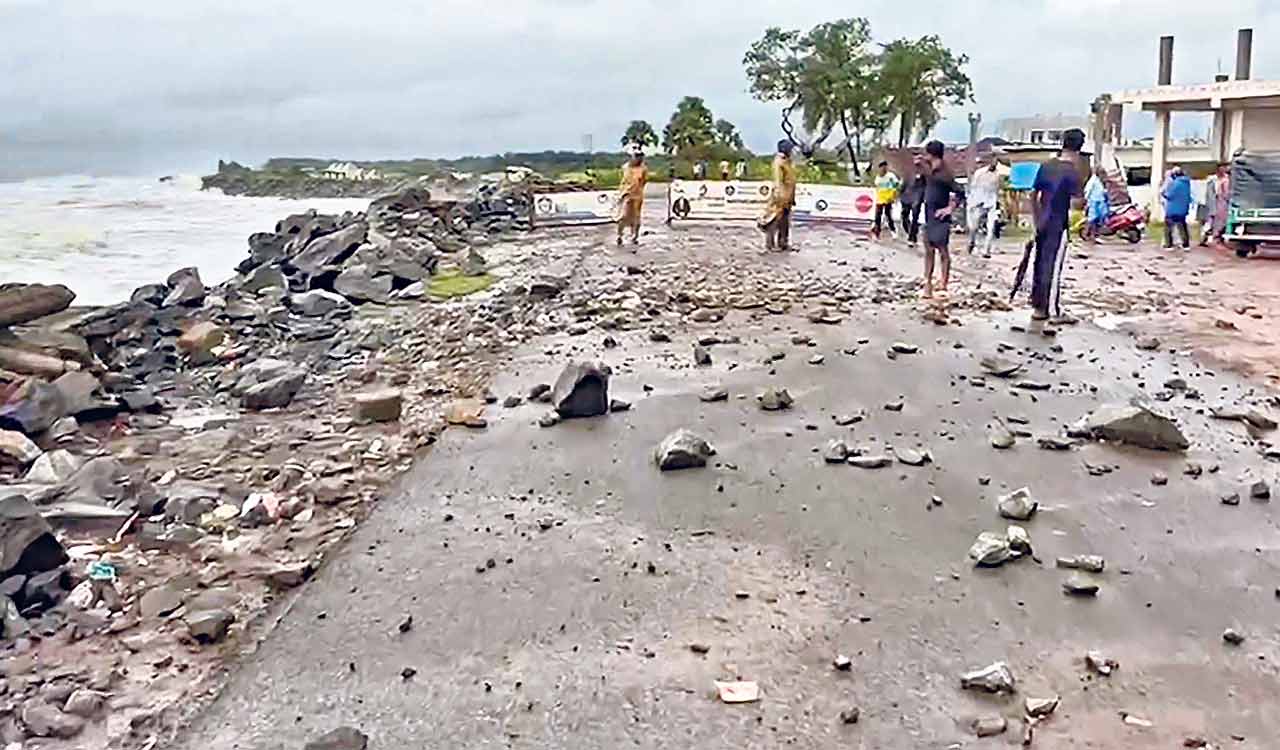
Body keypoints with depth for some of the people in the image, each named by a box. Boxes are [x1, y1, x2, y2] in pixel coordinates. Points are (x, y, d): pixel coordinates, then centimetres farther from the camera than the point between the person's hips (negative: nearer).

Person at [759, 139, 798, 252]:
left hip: (787, 197, 9)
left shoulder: (788, 162, 14)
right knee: (775, 220, -3)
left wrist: (792, 198, 18)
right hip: (780, 196, -9)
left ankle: (782, 243, 20)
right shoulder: (779, 162, -14)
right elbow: (778, 181, -20)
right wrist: (782, 198, -25)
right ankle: (770, 244, 2)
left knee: (785, 221, 13)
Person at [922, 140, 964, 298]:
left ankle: (943, 285, 2)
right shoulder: (932, 172, 10)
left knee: (943, 252, -3)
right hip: (929, 217, 10)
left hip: (940, 218, -10)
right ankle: (928, 284, 17)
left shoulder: (943, 174, -17)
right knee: (929, 251, 11)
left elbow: (960, 191, -21)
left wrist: (950, 208, -19)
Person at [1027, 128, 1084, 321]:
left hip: (1042, 224, 6)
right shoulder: (1073, 171, -12)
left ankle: (1037, 307, 18)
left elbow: (1033, 195, 10)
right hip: (1059, 226, -6)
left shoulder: (1046, 166, 6)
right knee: (1053, 267, -2)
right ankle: (1053, 310, 3)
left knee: (1039, 265, 11)